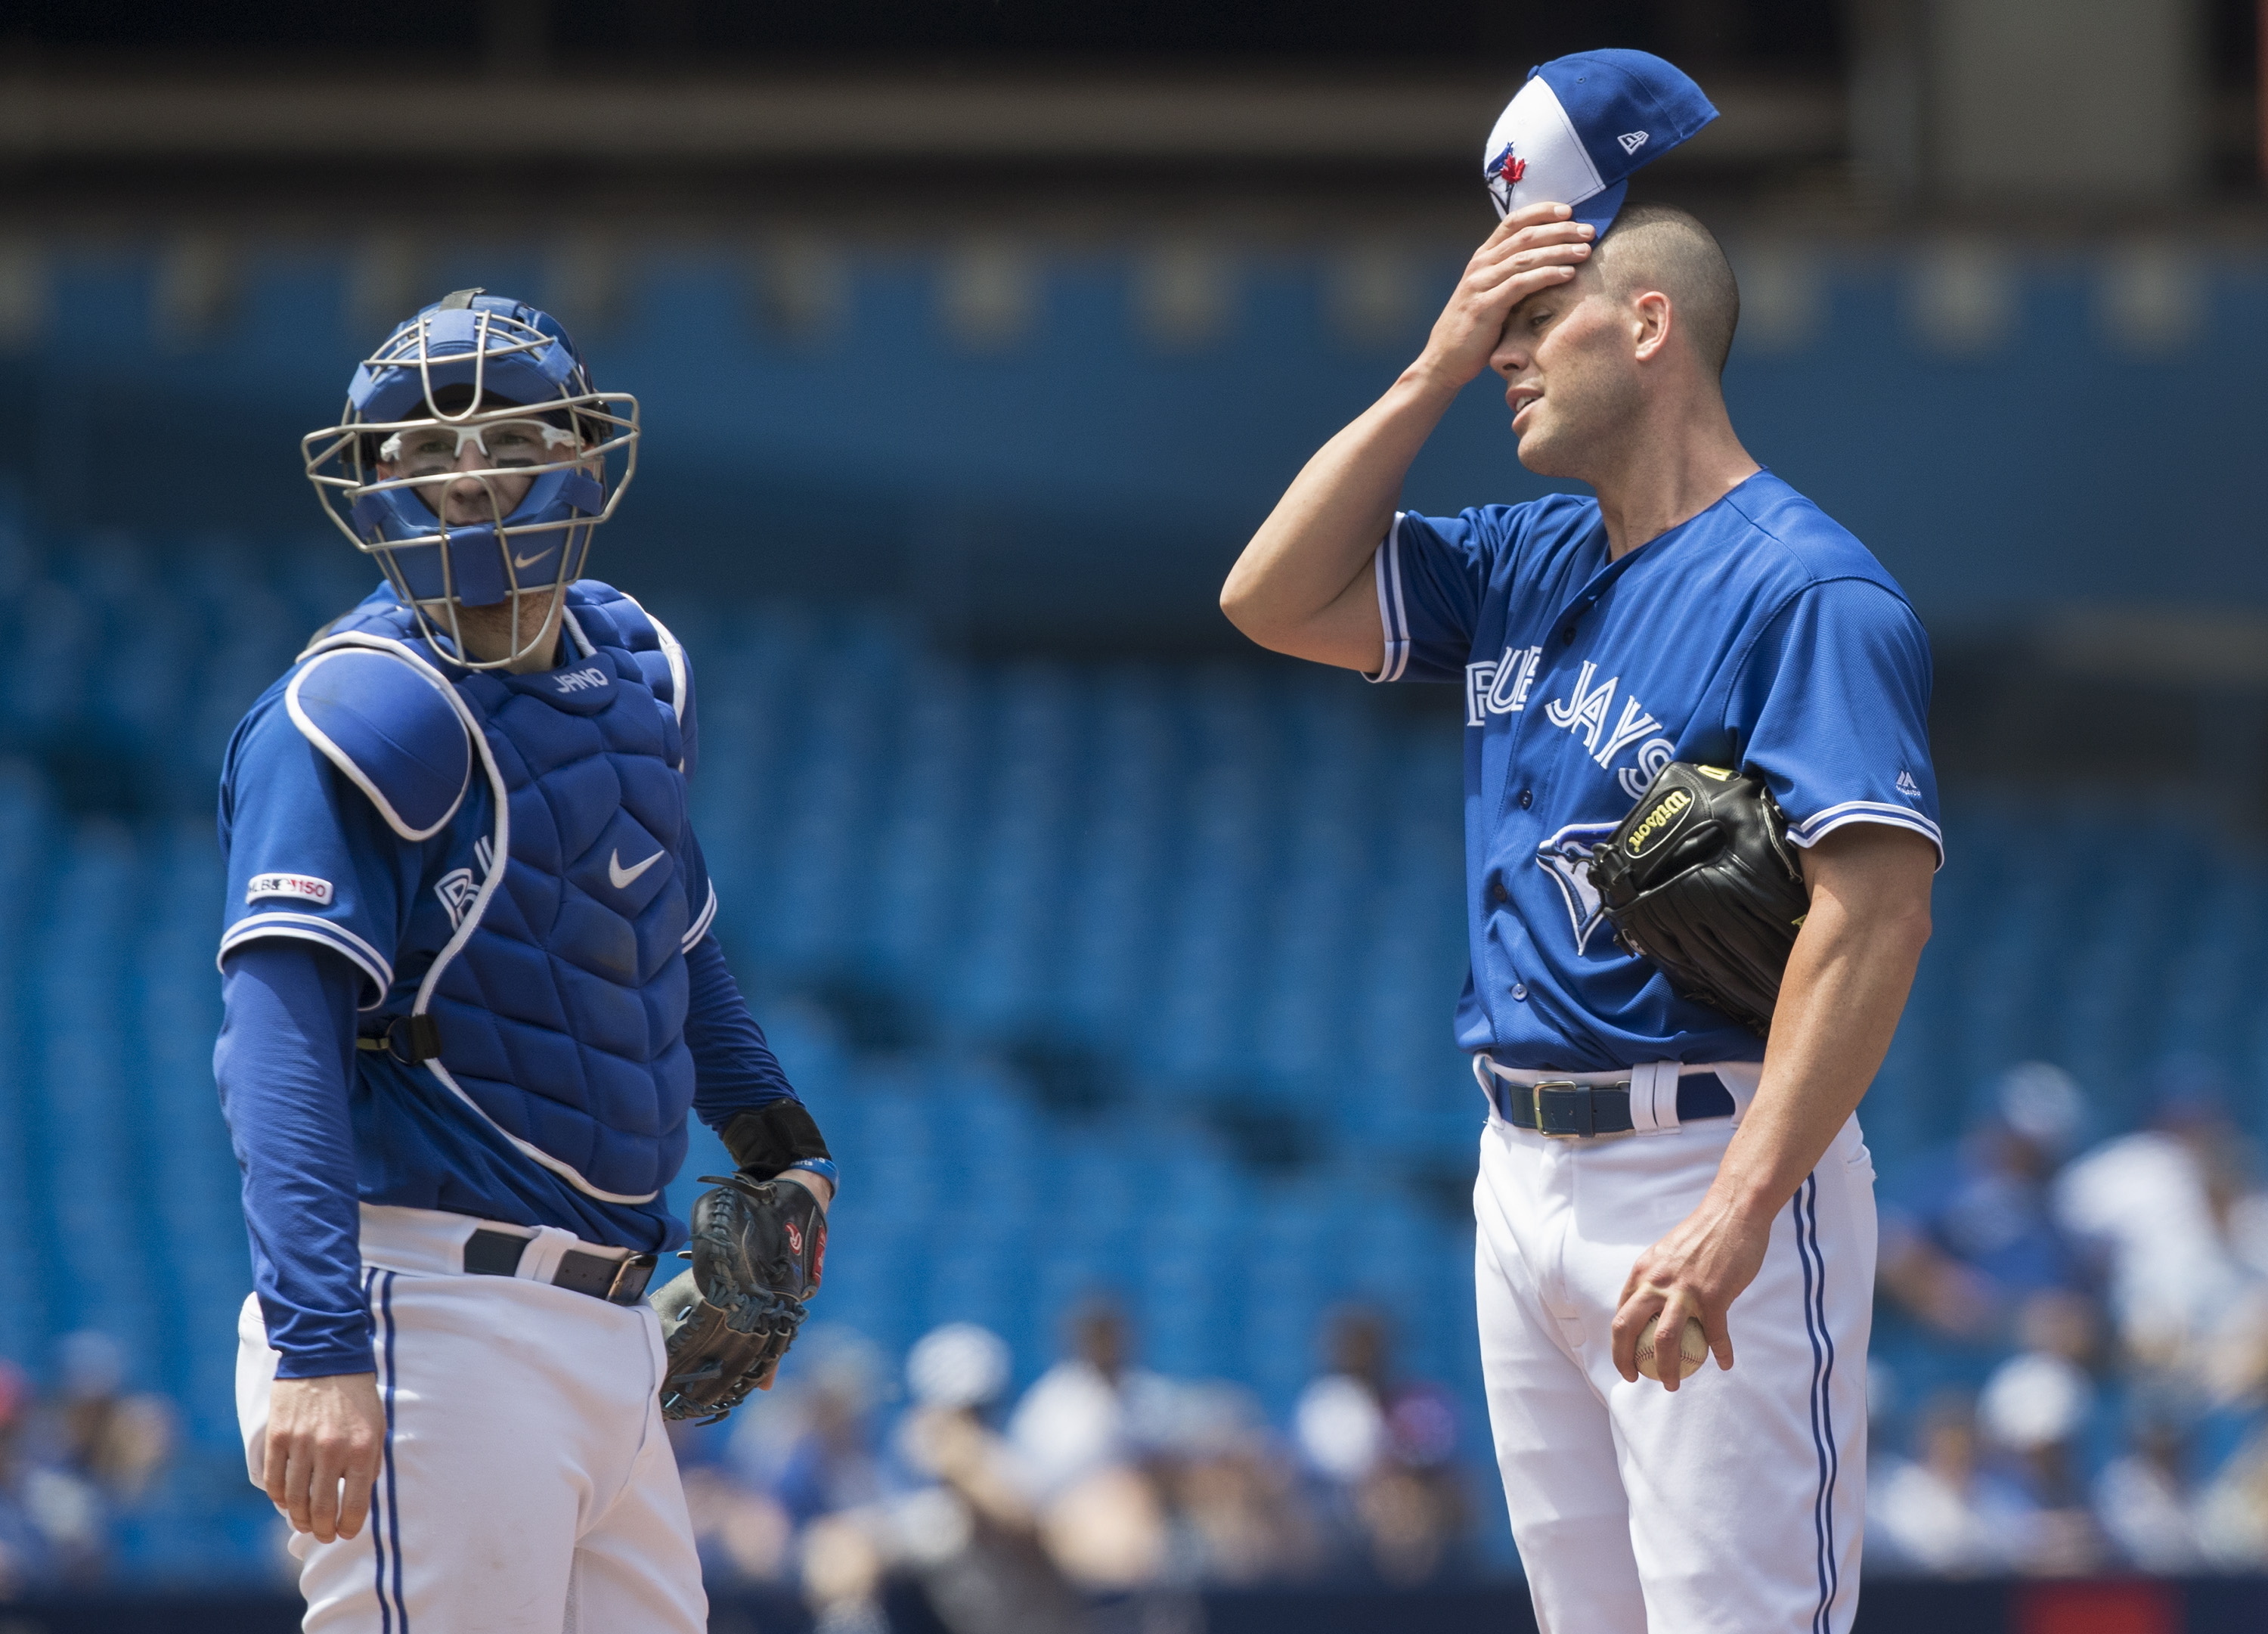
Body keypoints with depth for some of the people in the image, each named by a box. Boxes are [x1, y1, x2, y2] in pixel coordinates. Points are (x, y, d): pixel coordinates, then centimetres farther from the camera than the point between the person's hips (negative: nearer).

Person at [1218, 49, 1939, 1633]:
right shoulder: (1527, 565, 14)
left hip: (1709, 1164, -9)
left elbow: (1878, 911, -22)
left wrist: (1737, 1216, -30)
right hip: (1528, 1173, 9)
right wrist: (1434, 373, 5)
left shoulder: (1808, 591, -13)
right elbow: (1276, 601, 14)